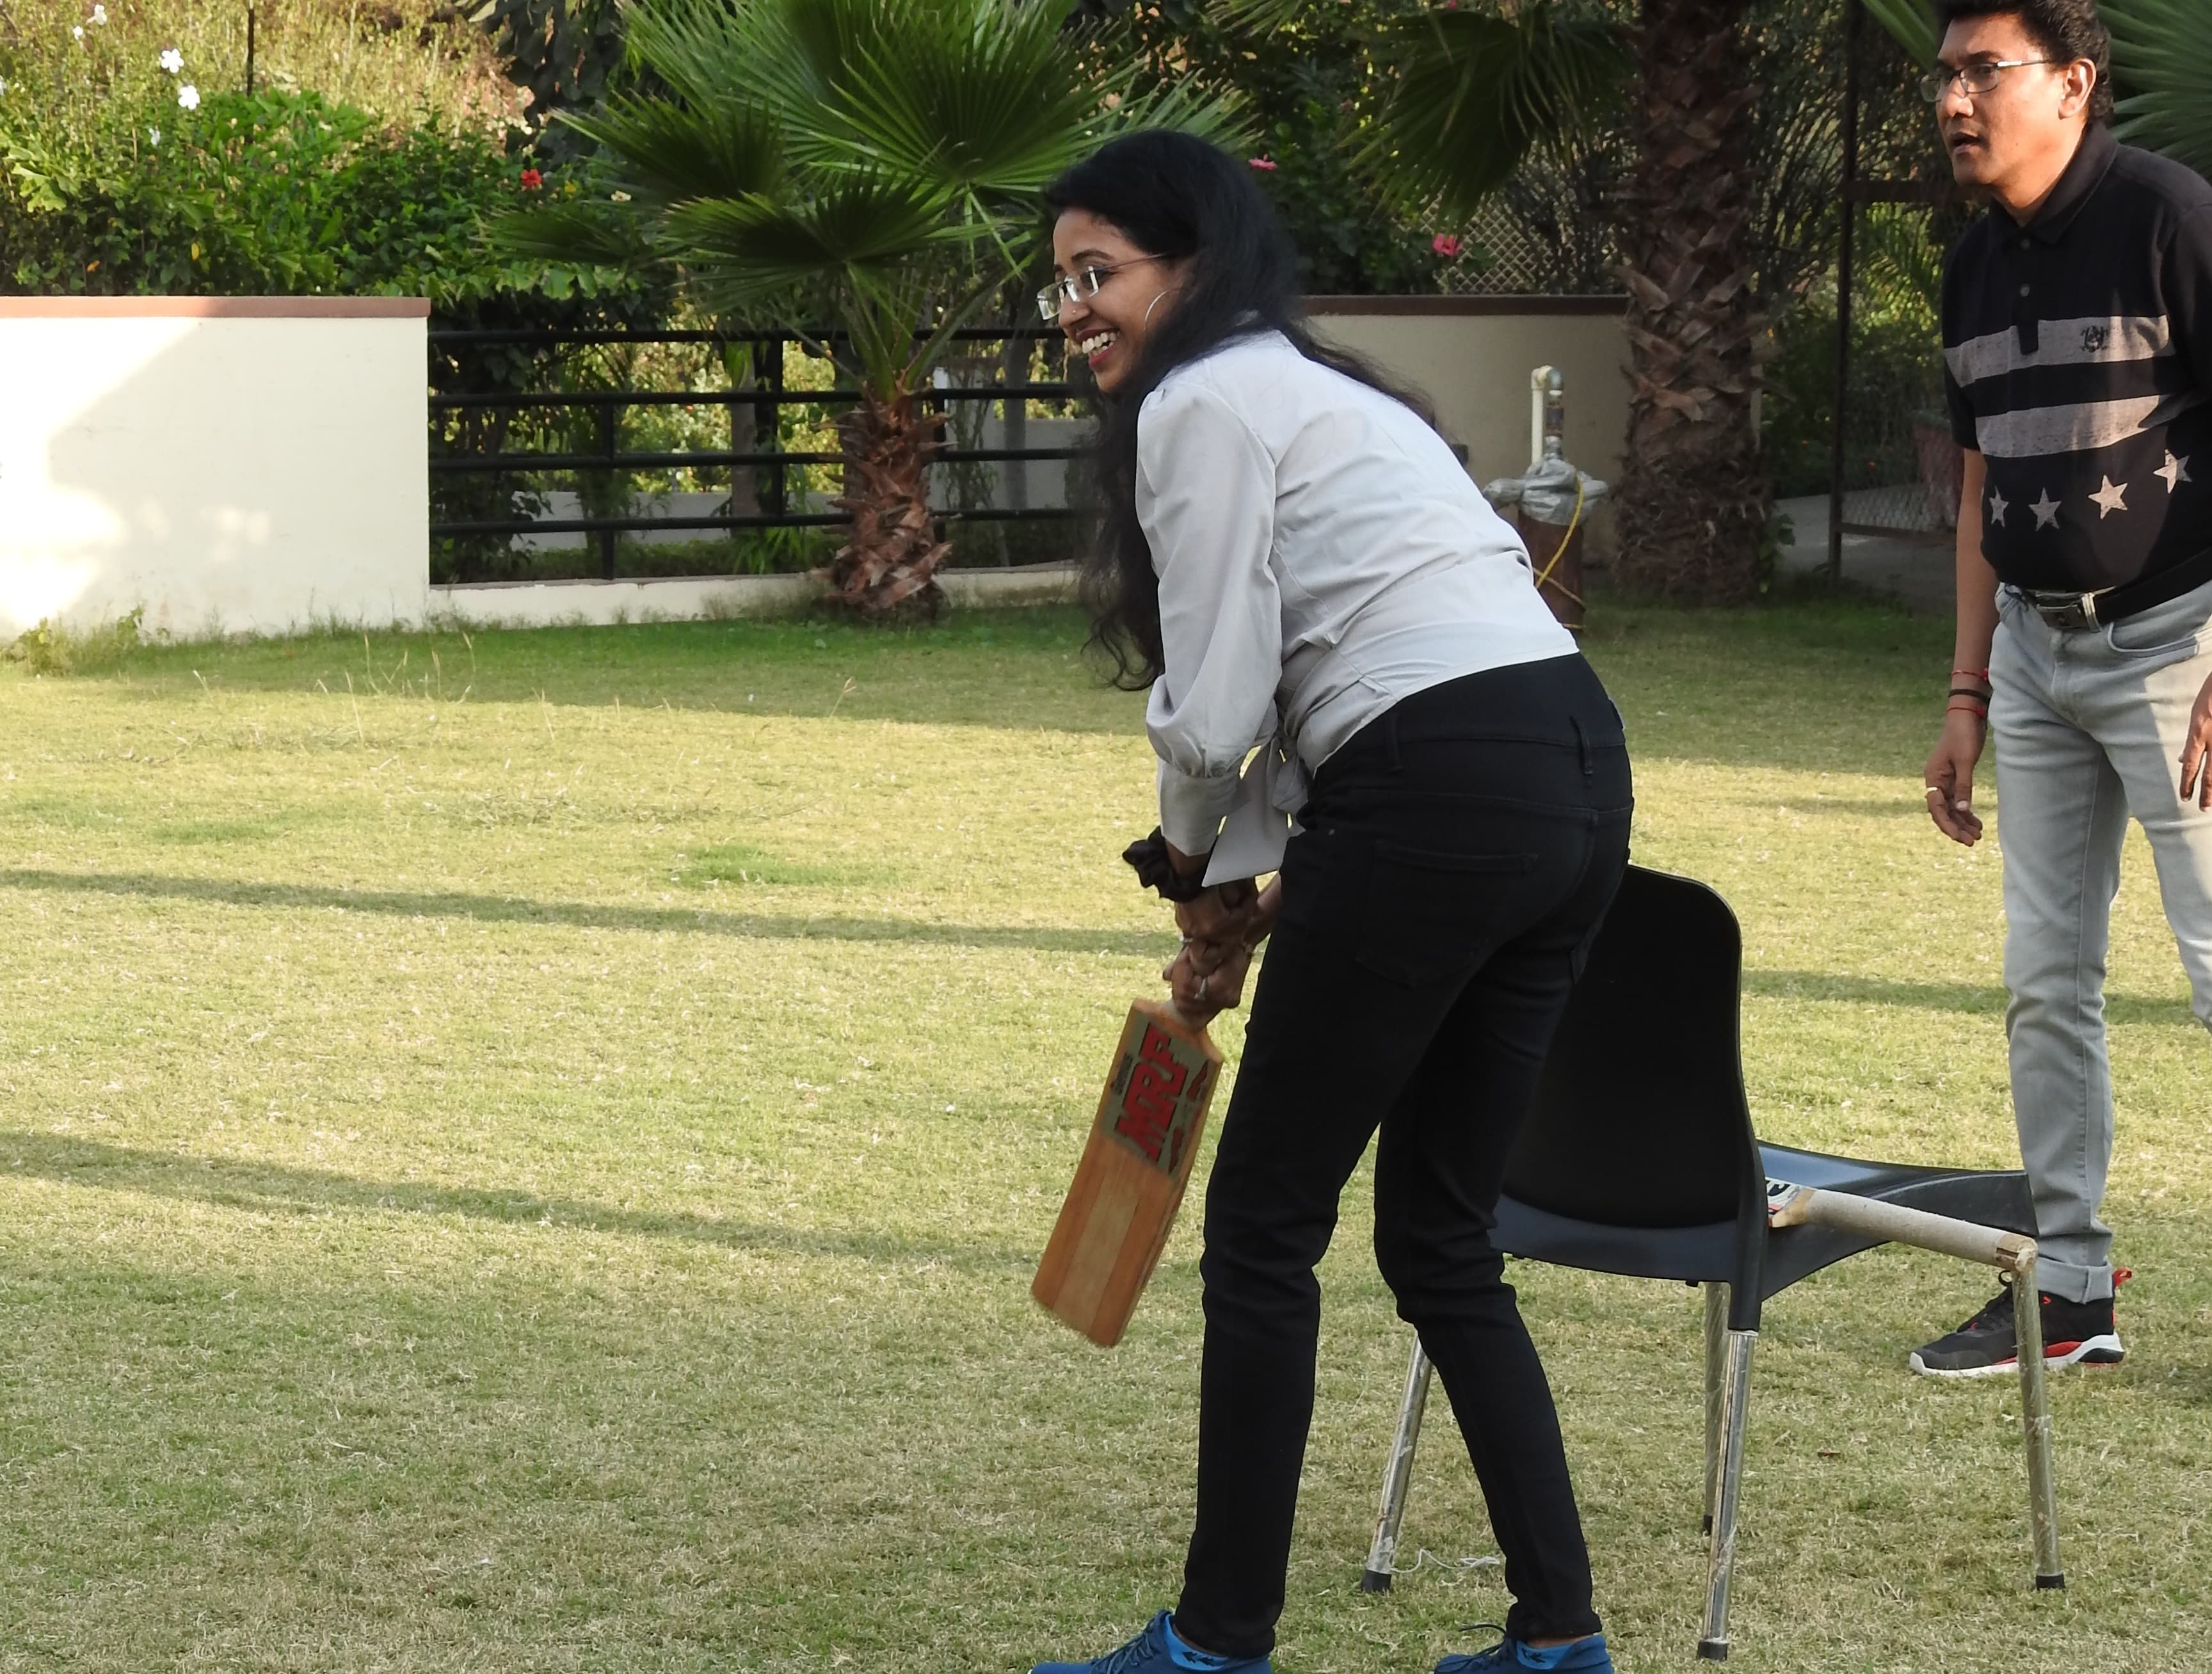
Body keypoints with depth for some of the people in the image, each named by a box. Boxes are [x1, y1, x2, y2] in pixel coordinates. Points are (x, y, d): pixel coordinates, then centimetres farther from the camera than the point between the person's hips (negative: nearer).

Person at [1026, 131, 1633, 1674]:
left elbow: (1214, 708, -7)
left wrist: (1193, 865, 13)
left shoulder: (1199, 403, -4)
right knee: (1439, 1236, 16)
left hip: (1440, 797, -9)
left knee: (1265, 1225, 5)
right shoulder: (1309, 390, 25)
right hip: (1580, 777, 9)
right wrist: (1239, 893, 19)